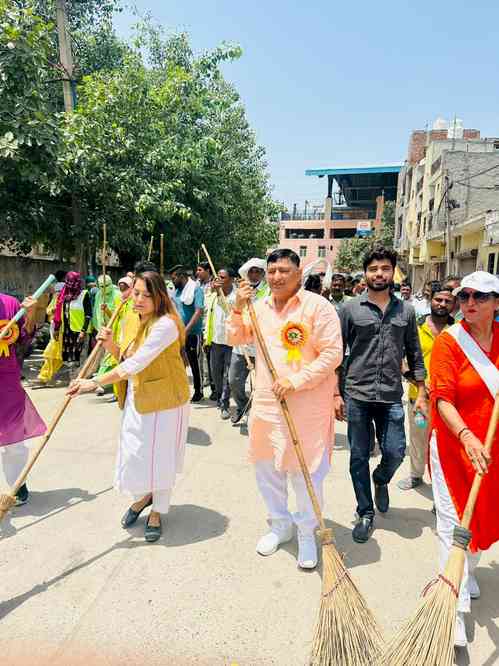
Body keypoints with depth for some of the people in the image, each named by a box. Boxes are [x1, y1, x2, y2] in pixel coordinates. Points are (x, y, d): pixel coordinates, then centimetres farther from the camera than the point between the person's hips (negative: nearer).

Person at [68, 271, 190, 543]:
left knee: (160, 455, 7)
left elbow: (137, 363, -29)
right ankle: (143, 496, 43)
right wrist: (110, 344, -7)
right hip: (135, 398, 7)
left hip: (165, 400, -6)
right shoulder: (130, 320, 4)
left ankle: (158, 512, 31)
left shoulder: (166, 324, -22)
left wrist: (95, 382, -27)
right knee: (132, 453, 13)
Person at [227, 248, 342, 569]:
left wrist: (295, 381, -19)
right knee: (266, 468, 17)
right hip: (266, 402, 6)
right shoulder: (260, 306, 7)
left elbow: (332, 353, -15)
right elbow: (236, 339, 14)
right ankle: (281, 525, 41)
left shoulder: (318, 306, -11)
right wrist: (238, 308, -2)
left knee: (305, 472, 6)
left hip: (307, 405, -5)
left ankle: (307, 533, 31)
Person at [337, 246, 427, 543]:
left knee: (395, 453, 3)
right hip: (357, 396, -1)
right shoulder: (350, 309, -1)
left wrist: (421, 393, 7)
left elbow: (414, 355, 11)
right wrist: (336, 393, -4)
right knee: (359, 458, 7)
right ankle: (366, 513, 27)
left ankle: (381, 480, 39)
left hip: (392, 398, 2)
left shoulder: (406, 311, 7)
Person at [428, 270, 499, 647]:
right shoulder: (449, 341, -14)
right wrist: (468, 438, -31)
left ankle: (468, 571, 44)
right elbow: (443, 400, -19)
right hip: (455, 443, -5)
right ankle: (456, 606, 12)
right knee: (453, 522, 0)